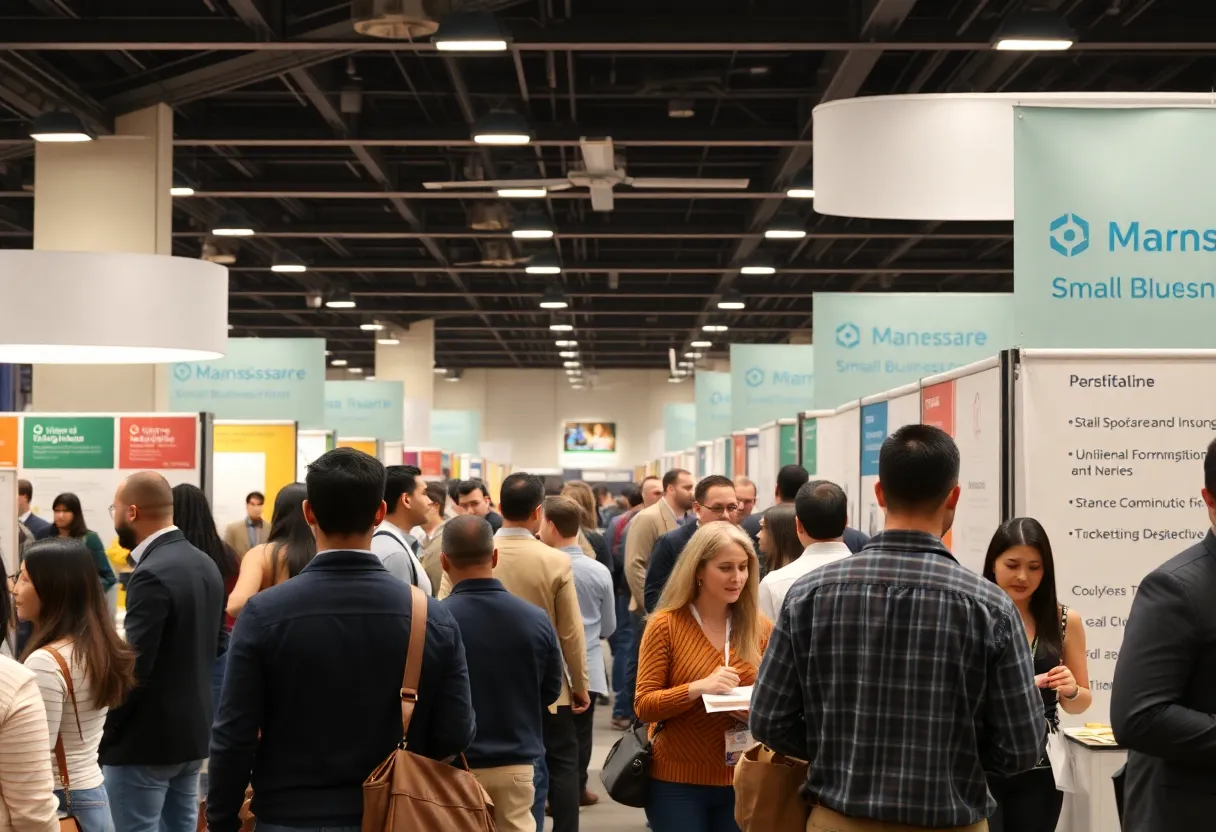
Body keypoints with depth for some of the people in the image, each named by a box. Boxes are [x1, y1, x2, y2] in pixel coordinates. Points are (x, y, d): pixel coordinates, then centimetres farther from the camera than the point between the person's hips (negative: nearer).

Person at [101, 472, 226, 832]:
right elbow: (218, 642, 15)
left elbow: (134, 668, -21)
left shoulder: (152, 575, -20)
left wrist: (103, 732, -11)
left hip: (145, 739, -9)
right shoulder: (205, 564, 8)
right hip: (193, 731, 9)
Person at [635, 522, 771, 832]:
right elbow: (644, 705, -9)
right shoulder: (666, 624, -6)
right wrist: (699, 688, -24)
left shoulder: (761, 628, 4)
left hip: (741, 781, 3)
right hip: (677, 782, -3)